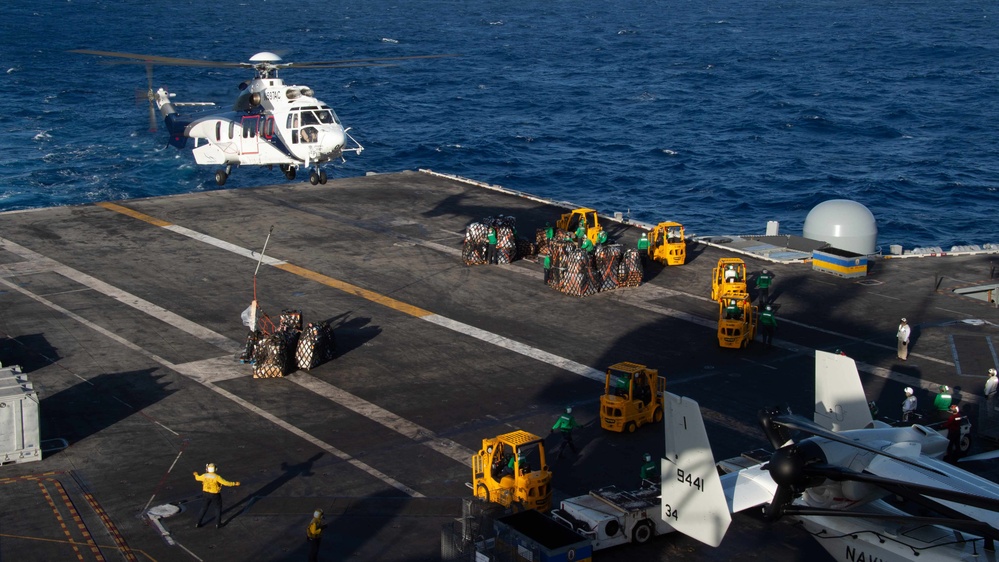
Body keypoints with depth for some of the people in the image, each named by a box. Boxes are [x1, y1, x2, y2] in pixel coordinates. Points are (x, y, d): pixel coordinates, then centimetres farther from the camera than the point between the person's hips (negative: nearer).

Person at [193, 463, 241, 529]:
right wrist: (234, 484, -14)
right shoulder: (217, 477, -23)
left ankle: (198, 523, 21)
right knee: (218, 508, 17)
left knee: (204, 508, 20)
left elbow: (198, 478, 12)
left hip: (206, 493, 4)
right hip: (215, 495, -4)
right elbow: (225, 483, -23)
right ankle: (217, 524, 18)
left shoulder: (204, 476, -8)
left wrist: (196, 474, 36)